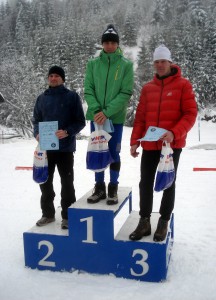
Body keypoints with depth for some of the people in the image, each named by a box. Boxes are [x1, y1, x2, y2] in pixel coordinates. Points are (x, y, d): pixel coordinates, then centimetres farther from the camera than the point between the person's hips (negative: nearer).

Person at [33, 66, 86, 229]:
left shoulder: (72, 96, -2)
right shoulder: (42, 98, 11)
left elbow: (80, 121, -4)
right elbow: (36, 120, 16)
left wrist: (67, 132, -20)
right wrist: (37, 133, -4)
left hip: (65, 148, -4)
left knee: (66, 183, 4)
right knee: (45, 182, 11)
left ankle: (67, 216, 15)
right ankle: (48, 213, 26)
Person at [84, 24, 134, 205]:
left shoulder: (126, 64, -1)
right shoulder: (93, 63, 6)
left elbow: (126, 93, -8)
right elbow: (88, 90, 2)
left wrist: (107, 112, -16)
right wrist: (96, 110, -14)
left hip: (116, 117, -2)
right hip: (96, 117, 3)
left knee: (114, 153, 4)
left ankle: (113, 188, 18)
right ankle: (99, 187, 22)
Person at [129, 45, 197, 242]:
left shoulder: (183, 85, -1)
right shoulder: (148, 88, 11)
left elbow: (191, 113, -7)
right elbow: (140, 117, 11)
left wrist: (174, 133, -21)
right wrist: (134, 141, 3)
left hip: (172, 144, -3)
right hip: (150, 145, 4)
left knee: (168, 184, 7)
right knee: (145, 183, 5)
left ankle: (163, 223, 20)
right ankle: (144, 222, 18)